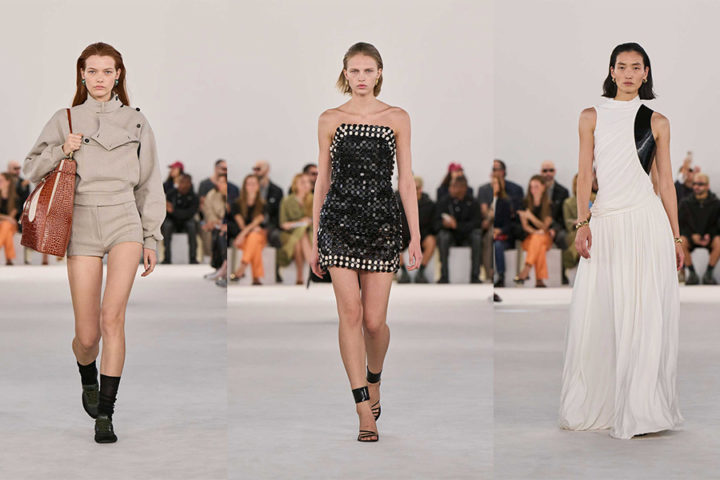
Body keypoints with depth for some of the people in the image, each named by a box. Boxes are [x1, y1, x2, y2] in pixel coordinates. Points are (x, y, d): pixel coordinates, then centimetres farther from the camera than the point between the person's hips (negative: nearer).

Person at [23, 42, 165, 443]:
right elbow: (32, 169, 11)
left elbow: (150, 184, 15)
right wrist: (61, 151, -7)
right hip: (82, 225, 0)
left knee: (113, 315, -19)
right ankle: (88, 377, 34)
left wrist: (151, 239, 11)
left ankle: (105, 414, -14)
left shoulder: (136, 121, 12)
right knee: (87, 336, -2)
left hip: (125, 220, 0)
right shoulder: (65, 120, 11)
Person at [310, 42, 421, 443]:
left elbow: (406, 180, 5)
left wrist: (416, 237, 0)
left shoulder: (397, 119, 5)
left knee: (374, 320, -1)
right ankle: (366, 412, -5)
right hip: (339, 219, 0)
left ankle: (374, 381, 31)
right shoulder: (330, 120, 6)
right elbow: (322, 179, 10)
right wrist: (314, 239, 8)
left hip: (383, 222, 0)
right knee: (350, 313, -9)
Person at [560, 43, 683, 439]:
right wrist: (583, 222, -7)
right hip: (605, 222, 1)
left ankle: (640, 409, 2)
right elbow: (584, 173, 6)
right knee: (596, 315, 1)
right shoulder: (592, 117, 10)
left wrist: (676, 236, 6)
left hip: (646, 221, -1)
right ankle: (594, 406, 12)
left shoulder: (656, 121, 9)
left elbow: (665, 180, 9)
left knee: (644, 315, -4)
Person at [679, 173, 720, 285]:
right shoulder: (685, 203, -6)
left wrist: (709, 235, -19)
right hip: (691, 236, 1)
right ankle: (692, 273, -16)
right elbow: (681, 223, -2)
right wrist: (692, 235, -17)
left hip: (709, 236, -1)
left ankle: (709, 273, -16)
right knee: (681, 241, -32)